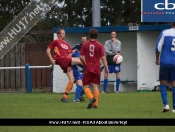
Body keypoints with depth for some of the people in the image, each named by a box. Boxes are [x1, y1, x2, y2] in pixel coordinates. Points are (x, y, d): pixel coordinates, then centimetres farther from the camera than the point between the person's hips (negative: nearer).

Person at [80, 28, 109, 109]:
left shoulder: (84, 45, -1)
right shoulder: (99, 46, -2)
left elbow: (81, 57, -3)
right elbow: (103, 58, -6)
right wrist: (106, 68, 0)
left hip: (88, 68, -1)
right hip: (97, 68, 1)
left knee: (85, 86, 4)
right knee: (95, 86, 7)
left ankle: (91, 98, -22)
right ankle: (95, 104, 3)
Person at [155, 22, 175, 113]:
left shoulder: (165, 32, -4)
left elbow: (158, 47, -4)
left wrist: (157, 59, 10)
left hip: (165, 62, -1)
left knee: (163, 83, 8)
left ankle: (165, 104, -7)